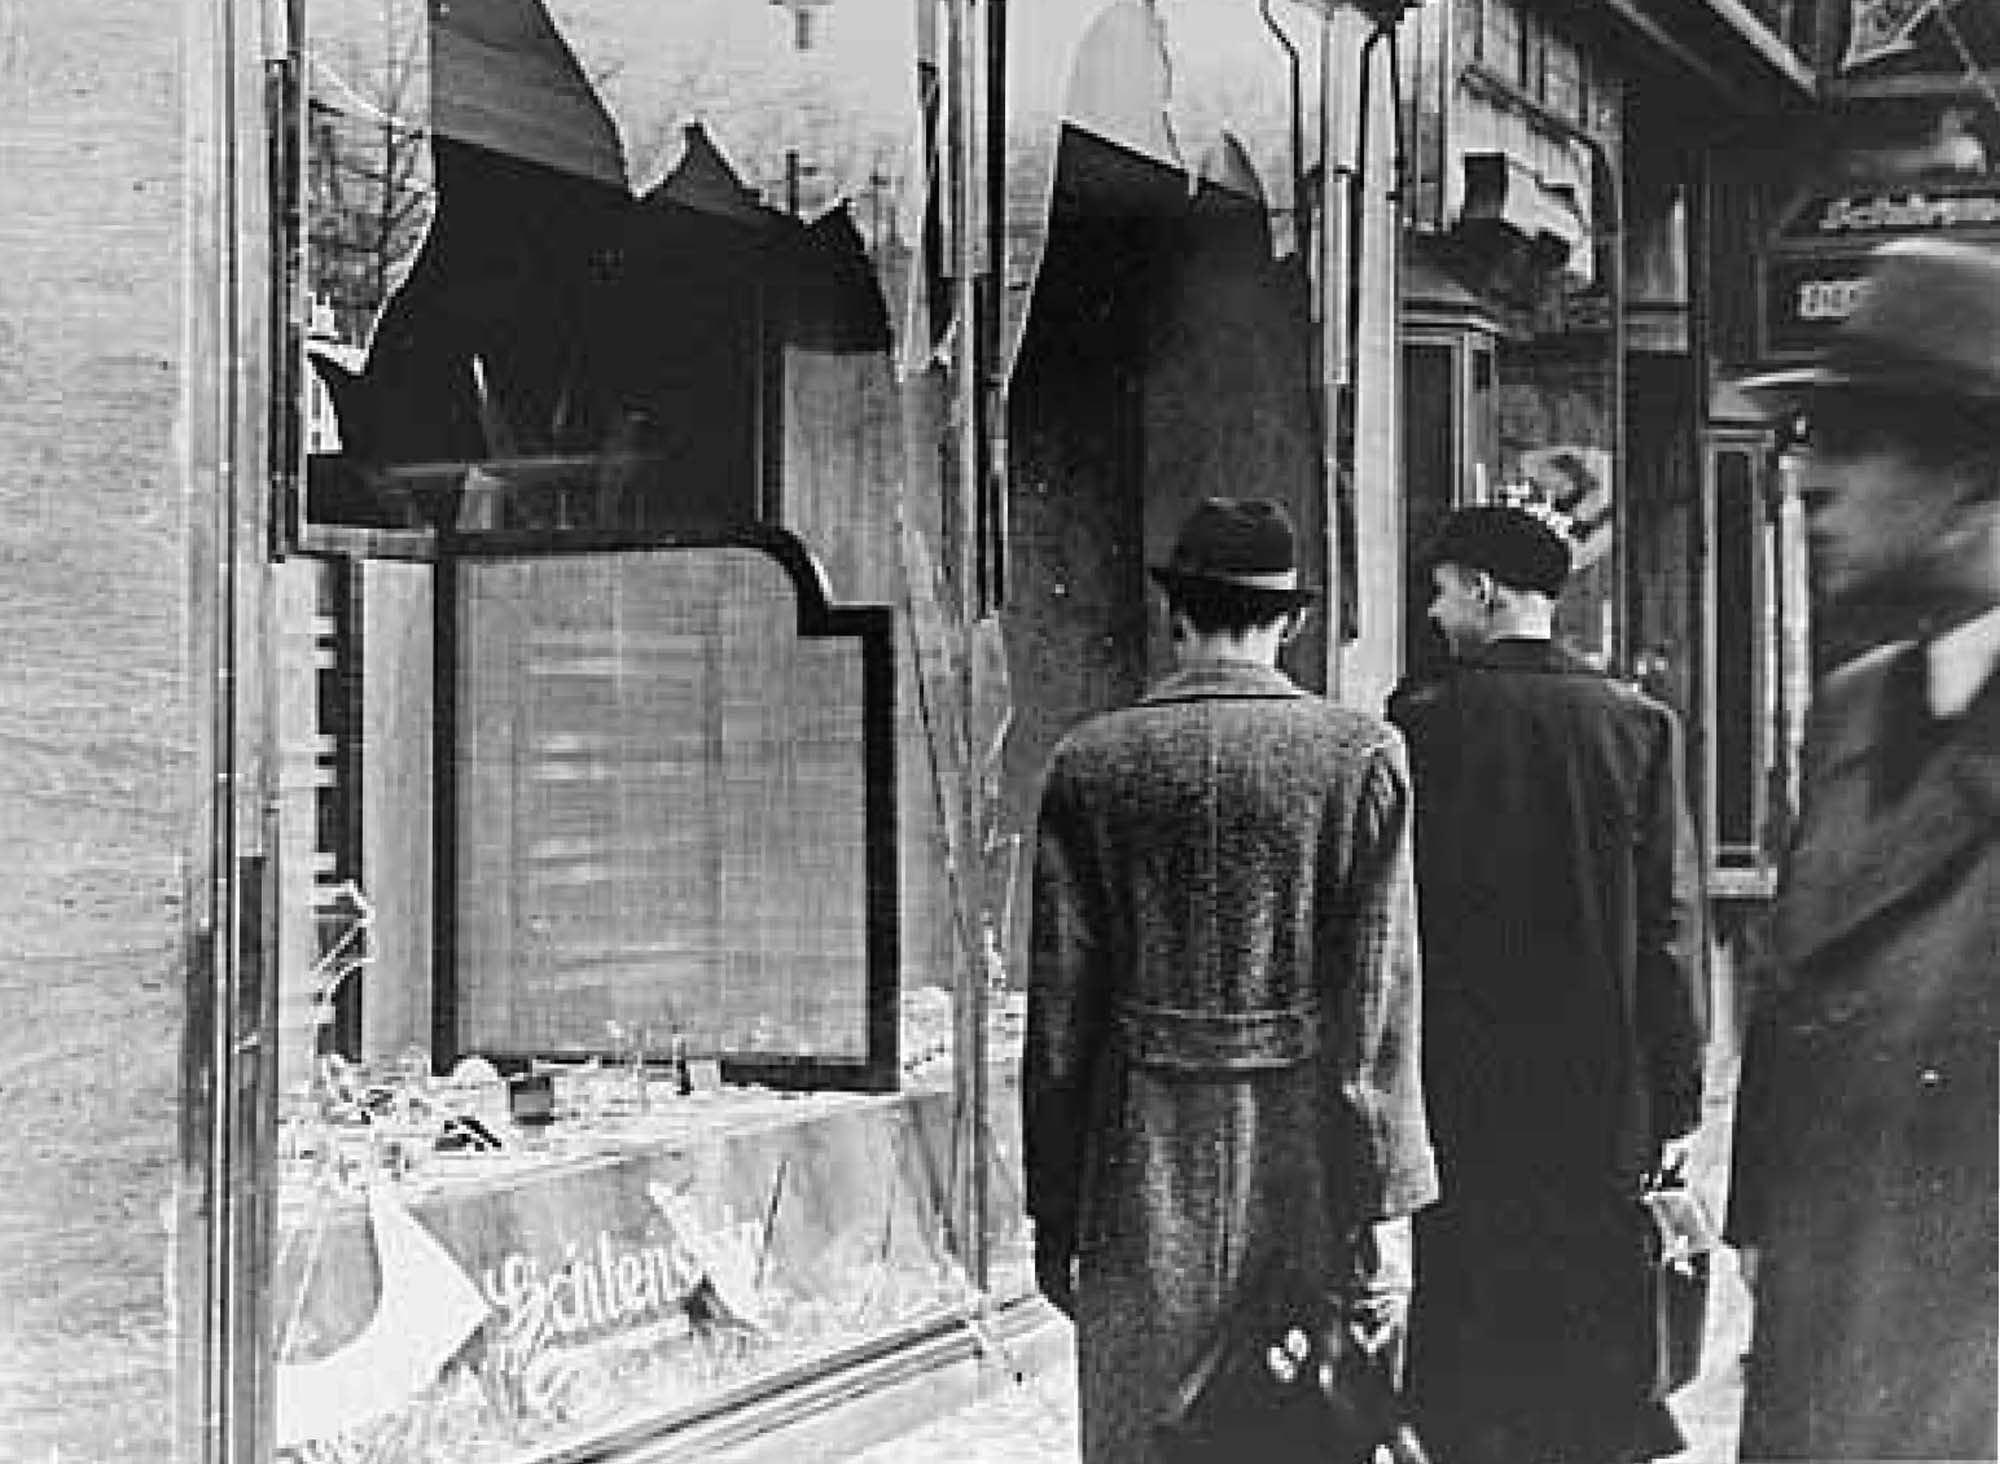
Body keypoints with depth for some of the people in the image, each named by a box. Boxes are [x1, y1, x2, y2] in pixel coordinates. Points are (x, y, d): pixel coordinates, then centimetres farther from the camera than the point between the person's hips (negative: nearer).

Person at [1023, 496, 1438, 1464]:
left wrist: (1053, 1211, 7)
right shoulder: (1362, 756, -4)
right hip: (1306, 1158, -1)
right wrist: (1386, 1209, -3)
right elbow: (1377, 1011, -7)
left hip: (1147, 1175, 1)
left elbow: (1060, 1012, 1)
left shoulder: (1090, 764, 0)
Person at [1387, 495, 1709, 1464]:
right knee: (1591, 1349, 10)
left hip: (1453, 1089, -1)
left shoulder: (1418, 720, -7)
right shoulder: (1637, 723, -2)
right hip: (1600, 1093, 2)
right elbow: (1672, 922, -2)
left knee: (1462, 1333, 8)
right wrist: (1677, 1096, 3)